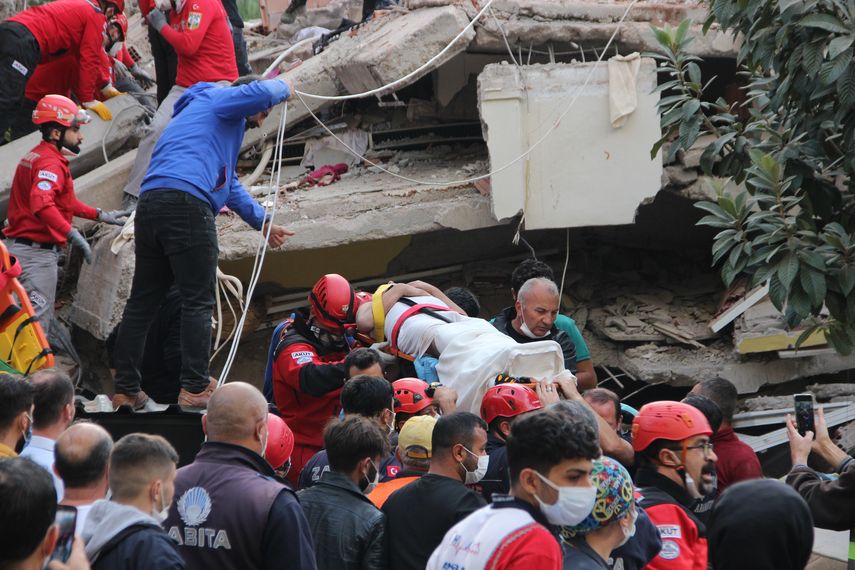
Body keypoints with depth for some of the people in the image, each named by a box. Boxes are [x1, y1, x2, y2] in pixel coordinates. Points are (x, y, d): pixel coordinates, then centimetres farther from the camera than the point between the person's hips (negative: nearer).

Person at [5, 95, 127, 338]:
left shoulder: (36, 155, 18)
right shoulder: (51, 163, -16)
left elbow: (64, 201, 25)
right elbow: (42, 205, -34)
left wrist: (101, 215, 23)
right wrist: (74, 235, -36)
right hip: (37, 252, -10)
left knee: (44, 319, 16)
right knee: (37, 321, -12)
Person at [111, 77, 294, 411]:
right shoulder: (221, 102, 10)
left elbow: (229, 184, 46)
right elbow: (259, 92, -12)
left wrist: (262, 222, 47)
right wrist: (282, 88, 12)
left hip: (150, 203, 9)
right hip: (186, 204, -9)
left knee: (142, 301, 9)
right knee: (198, 301, -5)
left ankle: (125, 389, 9)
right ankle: (195, 388, -8)